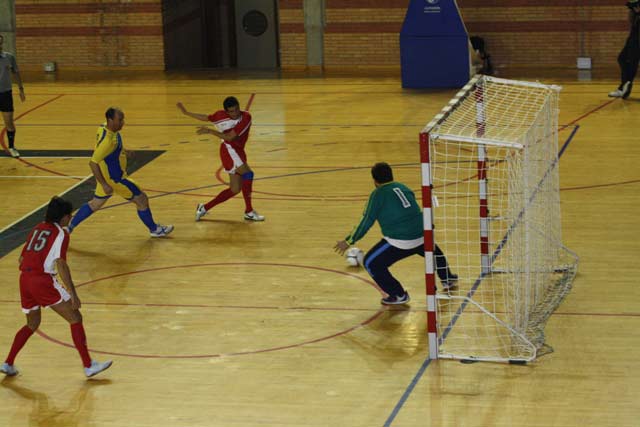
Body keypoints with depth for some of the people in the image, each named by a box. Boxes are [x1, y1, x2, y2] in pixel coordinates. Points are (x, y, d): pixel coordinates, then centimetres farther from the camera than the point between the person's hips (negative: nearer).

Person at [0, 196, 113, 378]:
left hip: (24, 279, 7)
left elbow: (22, 258, 20)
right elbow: (61, 264, -14)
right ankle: (88, 366, -3)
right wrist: (73, 294, -16)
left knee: (32, 324, 27)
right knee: (75, 318, 1)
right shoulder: (60, 234, -3)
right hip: (43, 281, -7)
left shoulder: (37, 229, 18)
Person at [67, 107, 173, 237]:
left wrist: (121, 151, 11)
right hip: (114, 178, -9)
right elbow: (93, 163, -32)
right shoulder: (108, 140, -33)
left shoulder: (104, 128, -5)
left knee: (95, 204, 23)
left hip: (105, 176, 9)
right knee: (142, 199, 7)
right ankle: (154, 229, 26)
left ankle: (69, 228, 25)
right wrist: (104, 185, -29)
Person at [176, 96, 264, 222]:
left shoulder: (246, 117, -8)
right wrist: (186, 112, 19)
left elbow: (229, 136, -12)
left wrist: (210, 131, -13)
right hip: (229, 149, -4)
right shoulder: (221, 115, -5)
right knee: (248, 174, -23)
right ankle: (249, 211, -17)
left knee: (235, 189, 5)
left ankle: (204, 208, 18)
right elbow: (205, 118, 16)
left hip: (238, 151, 4)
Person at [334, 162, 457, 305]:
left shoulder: (377, 194, -2)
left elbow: (366, 222, -4)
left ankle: (399, 295, 6)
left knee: (370, 263, 8)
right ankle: (447, 279, 52)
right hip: (422, 236, 6)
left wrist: (348, 241, 4)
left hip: (399, 242, -6)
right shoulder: (403, 188, 15)